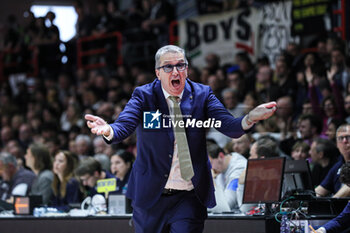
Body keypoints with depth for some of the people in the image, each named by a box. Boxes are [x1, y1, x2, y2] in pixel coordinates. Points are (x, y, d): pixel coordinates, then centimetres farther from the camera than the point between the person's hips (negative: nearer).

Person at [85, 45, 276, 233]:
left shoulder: (202, 94, 1)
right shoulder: (144, 96, -3)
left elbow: (229, 126, -10)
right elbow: (124, 126, -18)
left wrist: (250, 118, -33)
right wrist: (108, 130, -43)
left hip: (189, 197, 0)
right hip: (151, 195, 0)